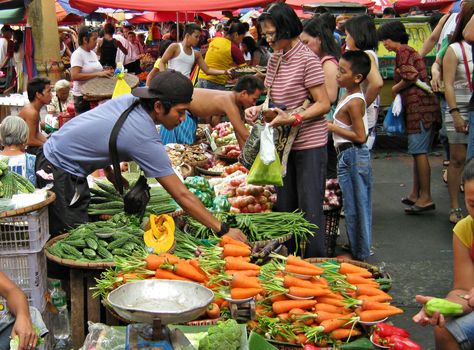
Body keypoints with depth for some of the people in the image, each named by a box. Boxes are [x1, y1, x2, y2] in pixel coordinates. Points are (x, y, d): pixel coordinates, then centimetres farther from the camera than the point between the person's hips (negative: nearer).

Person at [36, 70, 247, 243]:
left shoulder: (129, 100, -4)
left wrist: (109, 172, 13)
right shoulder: (146, 141, -26)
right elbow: (182, 196, -25)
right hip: (61, 172, -9)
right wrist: (223, 230, -21)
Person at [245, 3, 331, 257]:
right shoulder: (275, 59, 8)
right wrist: (259, 109, -1)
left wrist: (293, 119, -27)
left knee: (309, 208, -3)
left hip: (309, 144, -8)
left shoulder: (307, 59, -15)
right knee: (284, 206, 14)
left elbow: (323, 104, -16)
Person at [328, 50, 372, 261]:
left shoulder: (353, 102, -19)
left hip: (351, 156, -10)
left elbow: (360, 136, -20)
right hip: (350, 155, 10)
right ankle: (360, 251, 26)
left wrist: (333, 128, -16)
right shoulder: (352, 96, 9)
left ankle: (359, 254, 9)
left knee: (354, 207, 0)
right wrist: (335, 126, 10)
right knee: (357, 206, 16)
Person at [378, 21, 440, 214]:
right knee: (418, 151, 13)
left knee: (419, 151, -10)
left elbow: (411, 76, -19)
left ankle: (426, 197, -9)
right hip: (424, 106, 10)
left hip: (419, 107, -10)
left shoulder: (403, 51, -7)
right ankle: (416, 194, 20)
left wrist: (395, 89, -4)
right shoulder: (410, 51, 23)